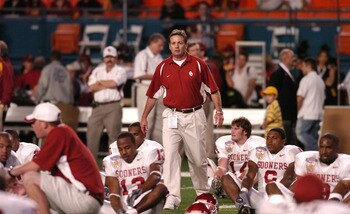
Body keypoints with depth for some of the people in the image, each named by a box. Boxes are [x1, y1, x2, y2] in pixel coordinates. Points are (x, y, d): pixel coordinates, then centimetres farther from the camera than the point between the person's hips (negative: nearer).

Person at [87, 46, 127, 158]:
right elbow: (92, 87, 2)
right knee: (92, 133, 1)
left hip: (113, 107, -4)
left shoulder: (120, 71, 5)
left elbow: (113, 83, -14)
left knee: (113, 133, -8)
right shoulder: (97, 71, 17)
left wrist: (100, 82, 2)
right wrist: (107, 84, -4)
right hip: (98, 106, 4)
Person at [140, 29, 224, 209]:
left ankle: (202, 192, 29)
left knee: (198, 158, 8)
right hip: (172, 116, 1)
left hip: (194, 116, -1)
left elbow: (213, 90, 3)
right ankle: (172, 196, -17)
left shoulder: (198, 65, 1)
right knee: (170, 155, -13)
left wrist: (218, 111, -7)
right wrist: (144, 117, 14)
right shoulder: (163, 68, 5)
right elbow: (153, 95, 13)